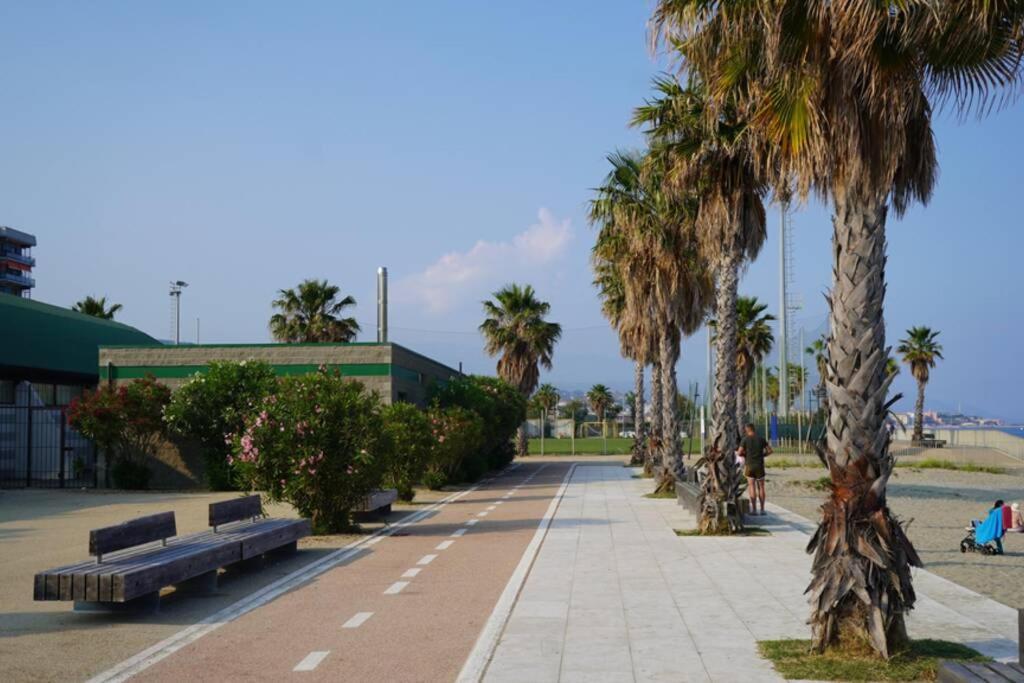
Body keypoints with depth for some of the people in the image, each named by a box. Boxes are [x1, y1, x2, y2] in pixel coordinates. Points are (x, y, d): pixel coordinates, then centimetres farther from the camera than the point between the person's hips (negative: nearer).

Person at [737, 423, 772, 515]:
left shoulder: (745, 439, -4)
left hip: (749, 465, -1)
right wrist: (761, 455, 13)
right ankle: (762, 509, 8)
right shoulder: (761, 438, 2)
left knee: (752, 487, 1)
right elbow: (769, 450, 2)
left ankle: (754, 509, -3)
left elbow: (740, 453, -10)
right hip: (760, 465, 1)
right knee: (761, 487, 8)